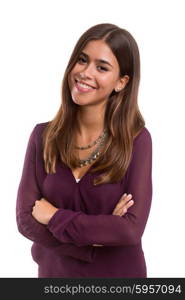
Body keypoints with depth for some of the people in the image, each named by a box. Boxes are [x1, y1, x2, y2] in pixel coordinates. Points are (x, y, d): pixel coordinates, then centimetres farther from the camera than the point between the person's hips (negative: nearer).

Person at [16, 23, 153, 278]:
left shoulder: (136, 139, -15)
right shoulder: (43, 135, -7)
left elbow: (131, 228, -21)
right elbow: (26, 219, -12)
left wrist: (54, 216, -17)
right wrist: (102, 229, -20)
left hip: (118, 274, -2)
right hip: (55, 272, 2)